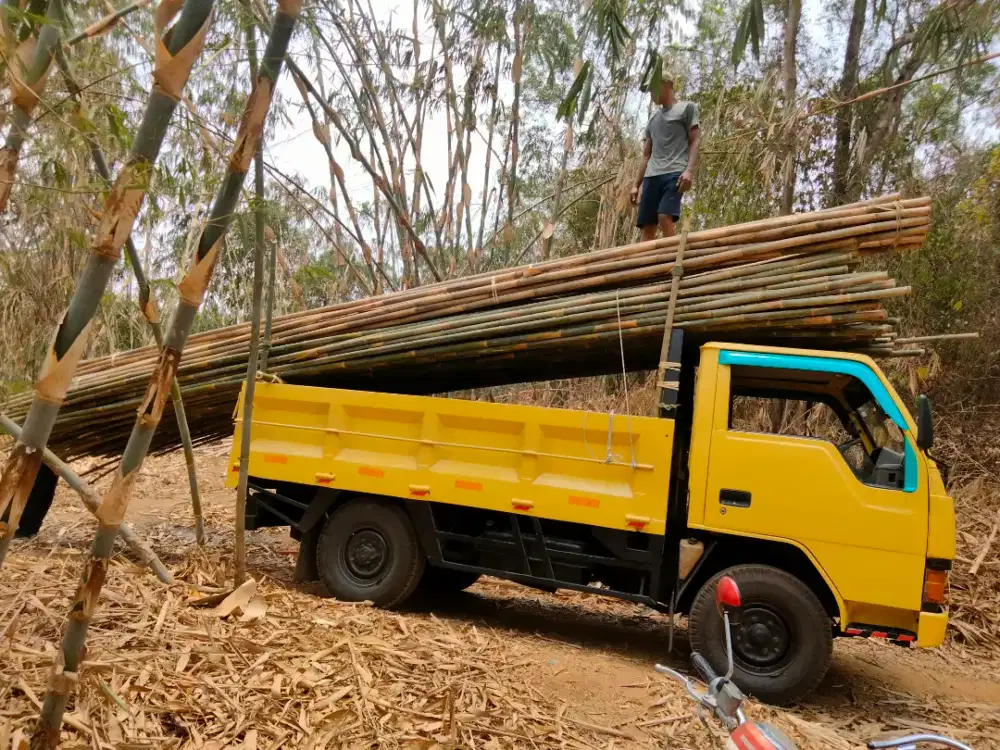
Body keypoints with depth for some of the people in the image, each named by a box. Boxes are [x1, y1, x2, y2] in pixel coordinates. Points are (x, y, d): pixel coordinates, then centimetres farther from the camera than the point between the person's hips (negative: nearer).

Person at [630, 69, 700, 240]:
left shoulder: (687, 108, 13)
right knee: (647, 225, -5)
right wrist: (636, 184, 18)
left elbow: (694, 141, 2)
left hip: (675, 173, -6)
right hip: (652, 175, 6)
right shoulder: (653, 119, 29)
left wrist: (689, 170, -14)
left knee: (664, 217, -25)